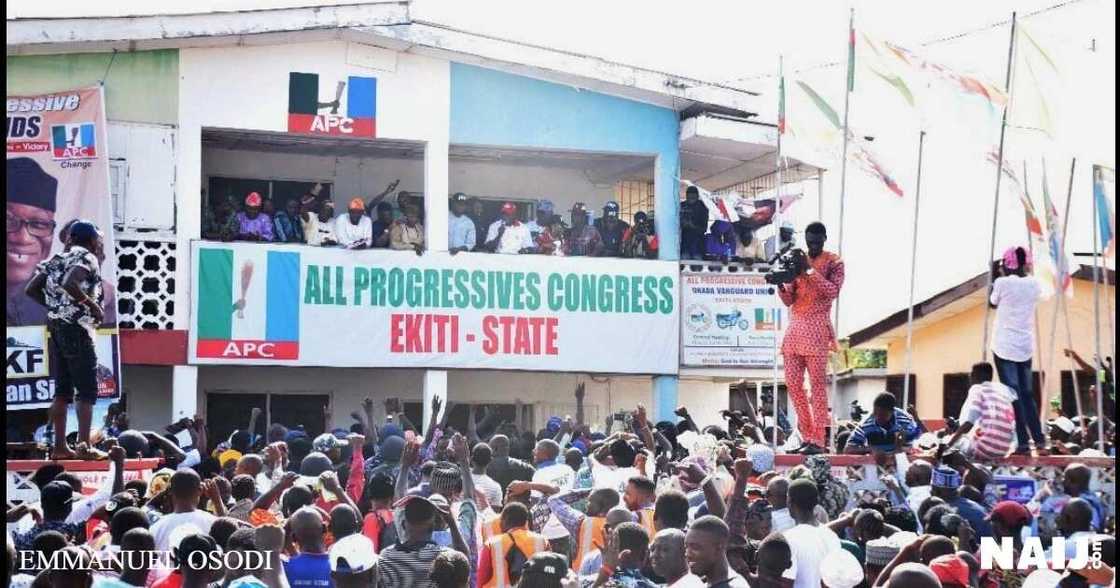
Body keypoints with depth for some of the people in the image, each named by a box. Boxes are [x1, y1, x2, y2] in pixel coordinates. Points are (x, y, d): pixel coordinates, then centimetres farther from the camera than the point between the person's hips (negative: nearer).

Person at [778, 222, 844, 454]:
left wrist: (810, 270, -14)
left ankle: (817, 440, -12)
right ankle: (806, 437, 8)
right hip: (795, 327, 6)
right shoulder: (798, 262, 17)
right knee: (793, 384, 2)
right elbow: (789, 300, 14)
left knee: (817, 383, -10)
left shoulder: (834, 263, 4)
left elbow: (833, 291, -11)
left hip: (816, 328, -6)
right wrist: (780, 284, -6)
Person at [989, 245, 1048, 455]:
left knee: (1013, 394, -4)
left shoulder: (1003, 283, -11)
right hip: (1026, 346, 5)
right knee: (1026, 393, 14)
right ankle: (1039, 440, 9)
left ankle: (1023, 443, -8)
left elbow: (993, 303, 6)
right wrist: (1025, 272, 17)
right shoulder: (1034, 284, 2)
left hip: (1005, 346, -5)